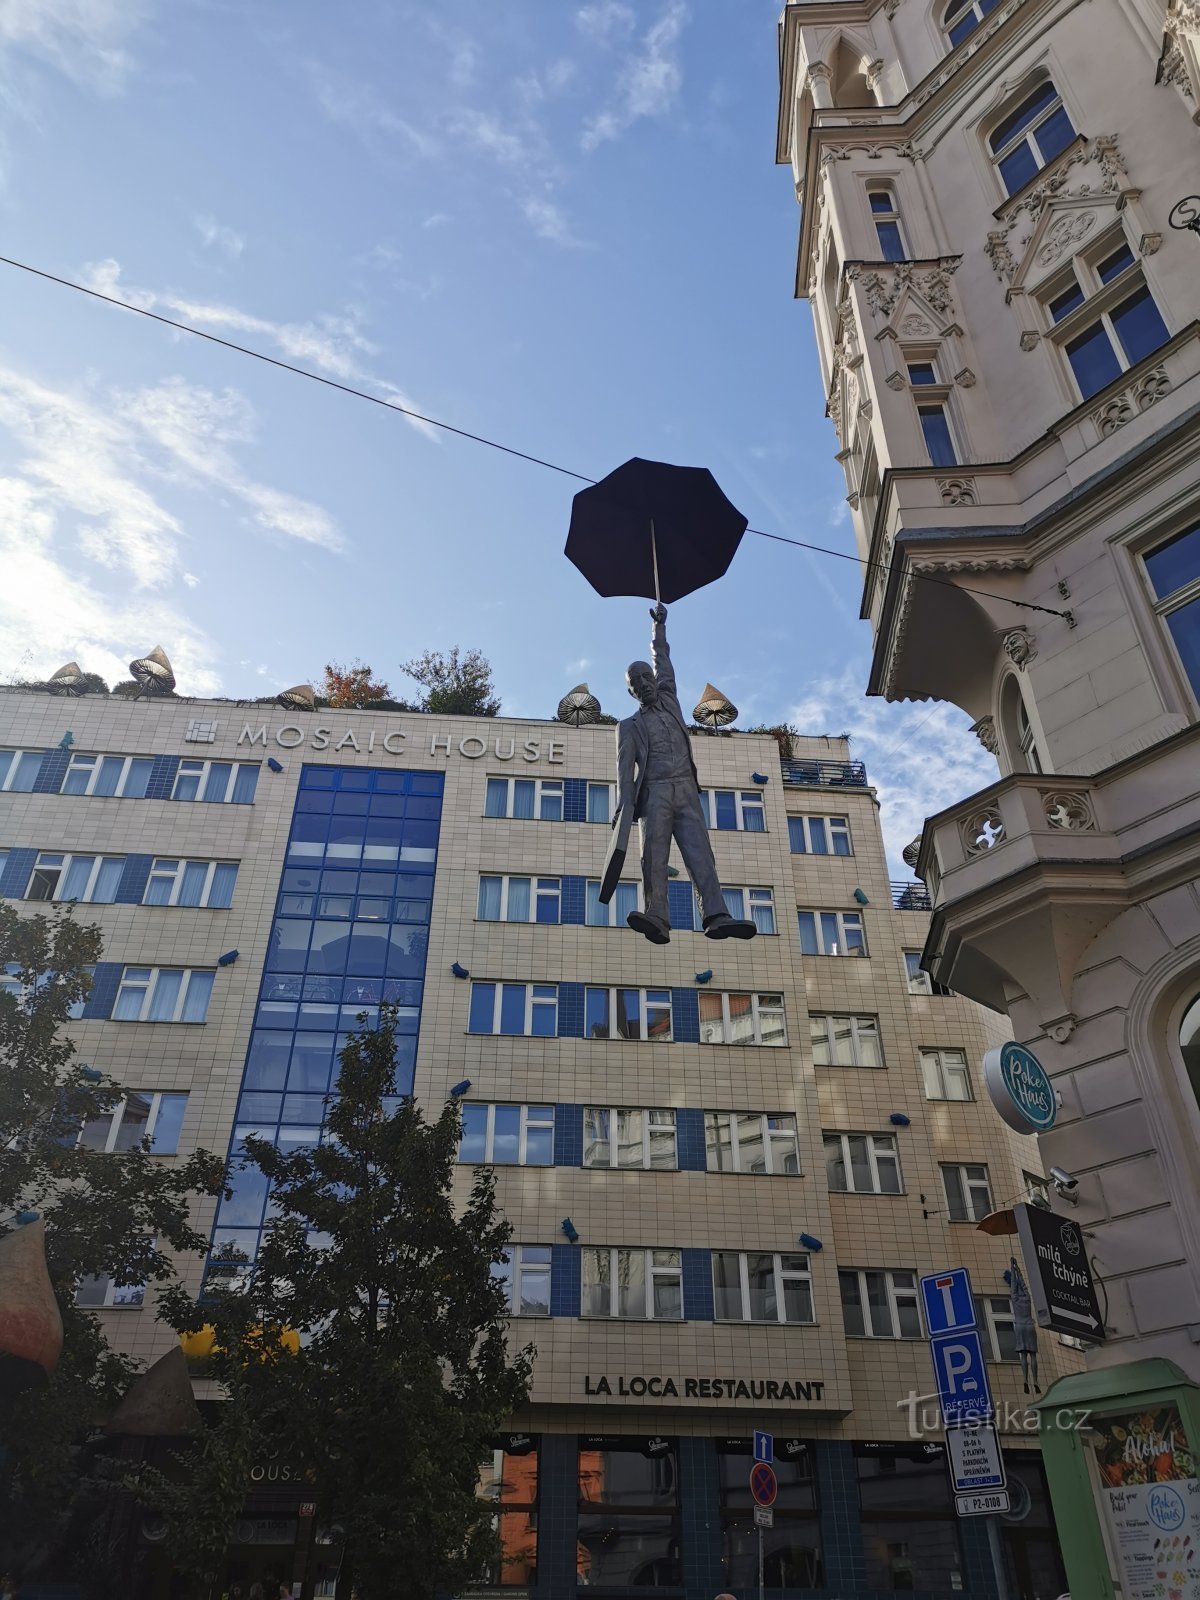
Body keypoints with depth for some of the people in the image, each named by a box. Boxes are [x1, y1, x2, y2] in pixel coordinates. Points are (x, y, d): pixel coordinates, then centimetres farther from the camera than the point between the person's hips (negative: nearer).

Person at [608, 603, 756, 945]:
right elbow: (625, 767, 2)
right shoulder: (629, 726, 16)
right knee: (654, 853, -18)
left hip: (686, 791, 2)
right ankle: (657, 919, -33)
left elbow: (663, 662, 33)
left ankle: (716, 917, -32)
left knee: (699, 852, -15)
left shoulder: (669, 702, 28)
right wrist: (625, 805, -12)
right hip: (654, 792, -2)